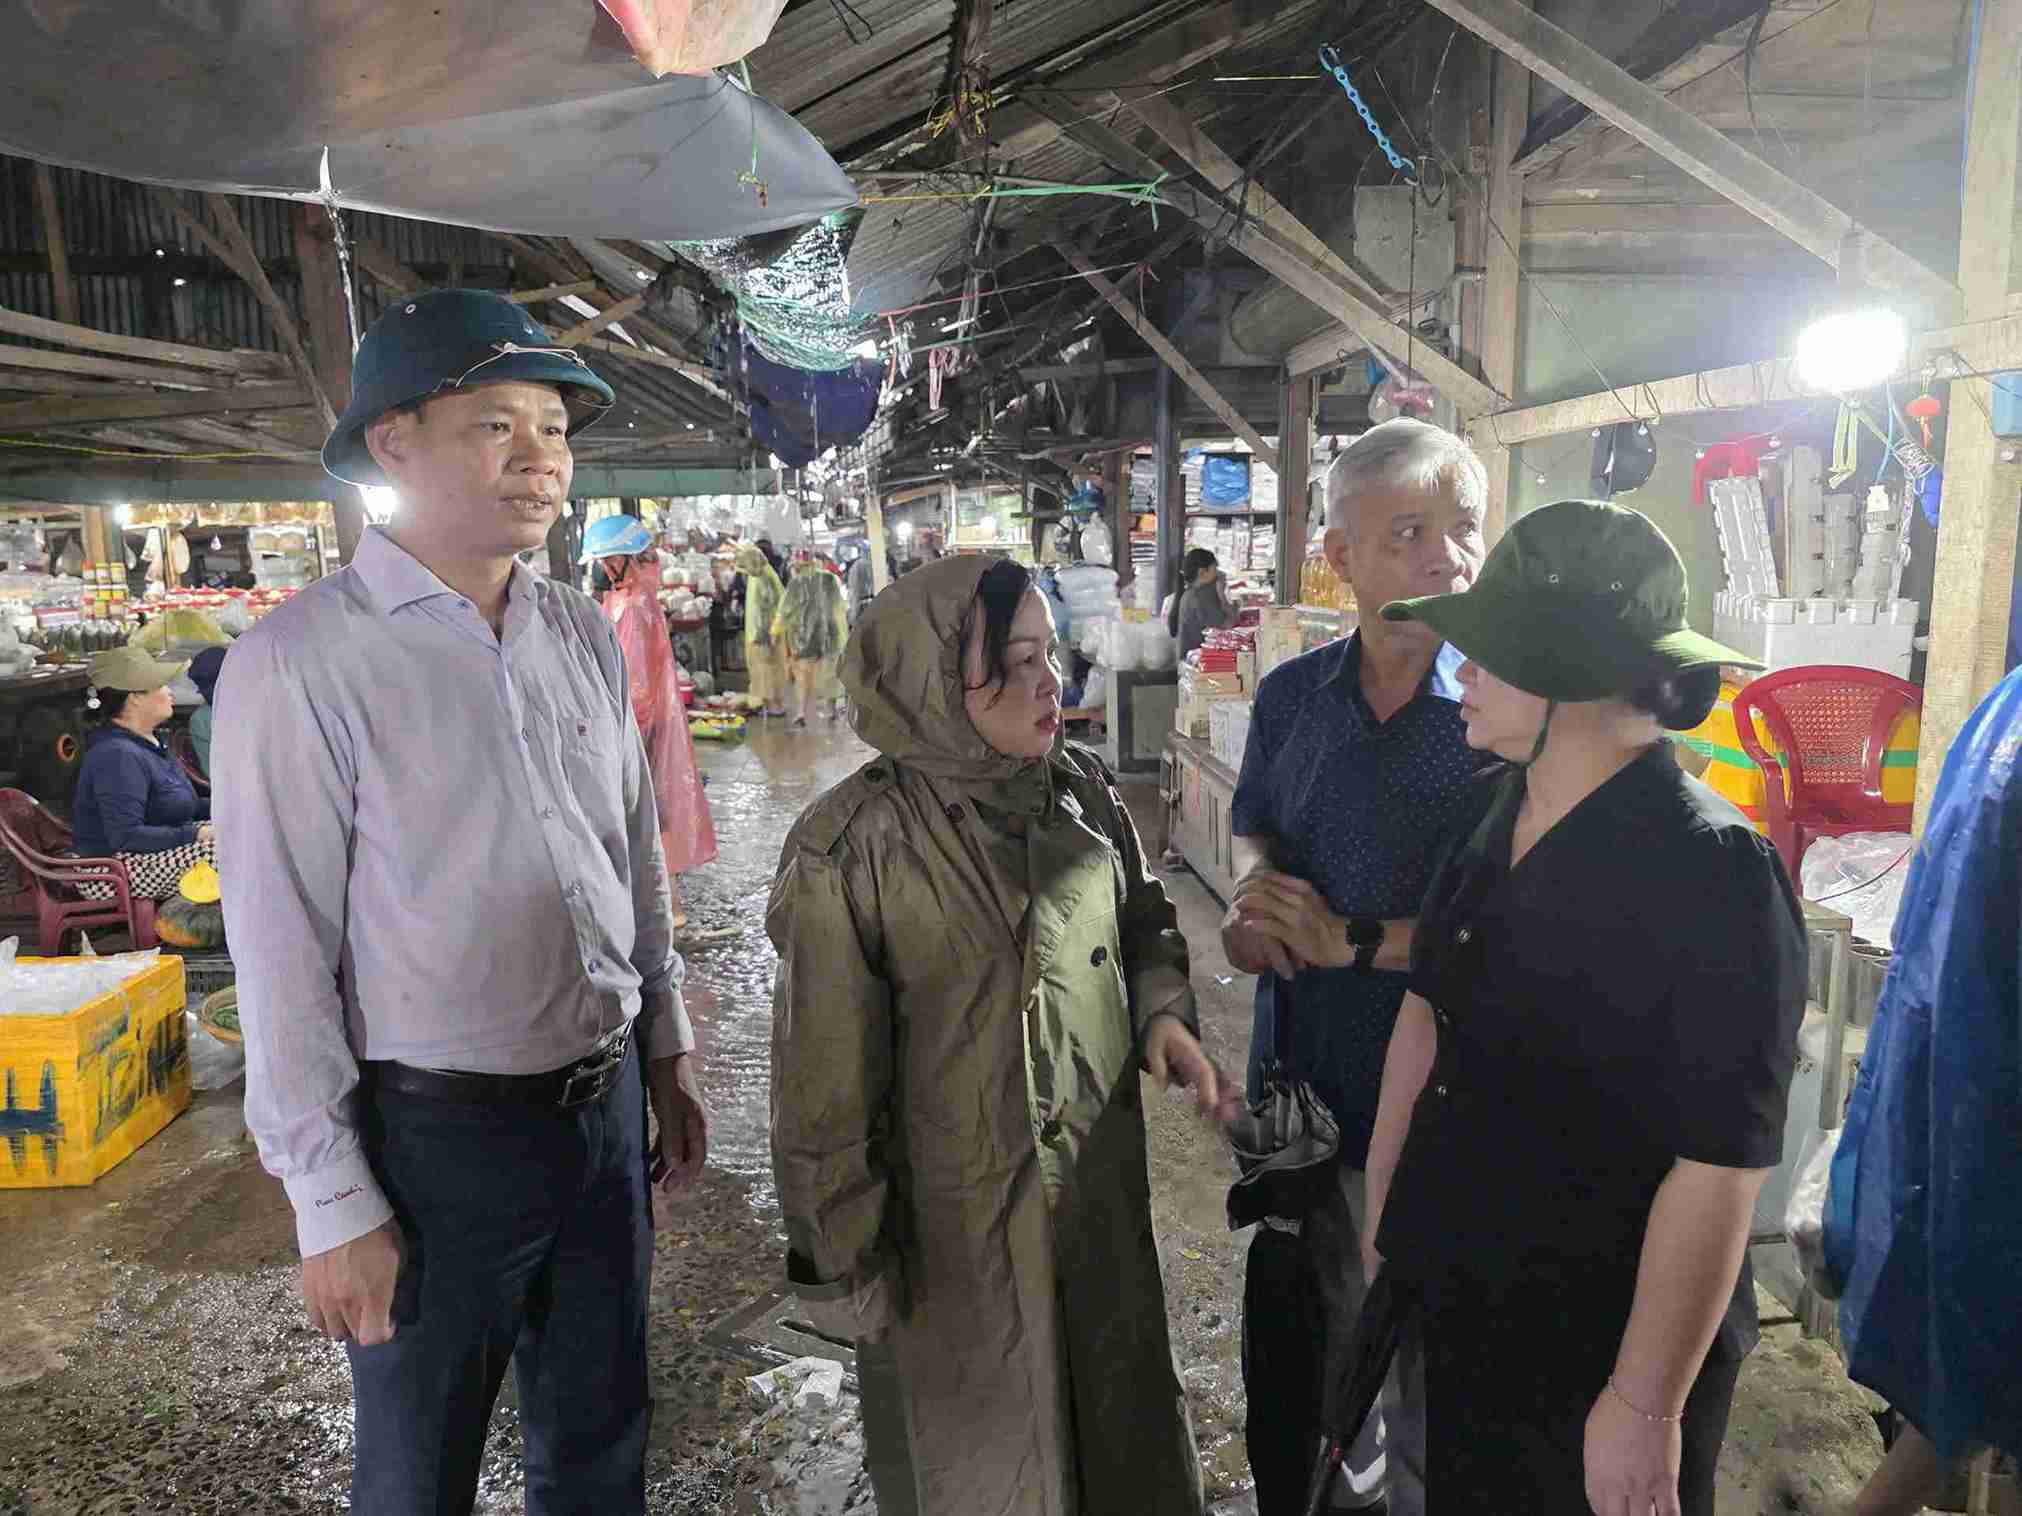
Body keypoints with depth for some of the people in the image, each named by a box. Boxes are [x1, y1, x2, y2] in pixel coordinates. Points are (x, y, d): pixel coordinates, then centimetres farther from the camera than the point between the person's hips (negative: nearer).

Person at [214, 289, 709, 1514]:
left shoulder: (586, 638, 3)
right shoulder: (304, 661, -14)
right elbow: (282, 958, -14)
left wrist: (670, 1056, 14)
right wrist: (334, 1211, -11)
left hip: (606, 1110, 5)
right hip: (439, 1137, -5)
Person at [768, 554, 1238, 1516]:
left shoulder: (1081, 791, -5)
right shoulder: (854, 850, -21)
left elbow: (1144, 922, 13)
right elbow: (825, 1084, -15)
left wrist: (1163, 1011, -7)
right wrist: (845, 1266, -8)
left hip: (1102, 1195, 5)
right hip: (954, 1229, -5)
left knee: (1122, 1430, 24)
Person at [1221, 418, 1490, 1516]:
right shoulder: (1291, 695, 0)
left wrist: (1357, 941, -22)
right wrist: (1253, 897, -8)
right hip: (1299, 1080, 6)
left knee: (1438, 1364, 15)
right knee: (1293, 1329, 25)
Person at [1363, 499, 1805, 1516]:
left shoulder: (1708, 872, -23)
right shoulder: (1496, 811, -1)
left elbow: (1721, 1166, -22)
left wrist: (1646, 1408, -18)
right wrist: (1382, 1221, 9)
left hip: (1598, 1344, -6)